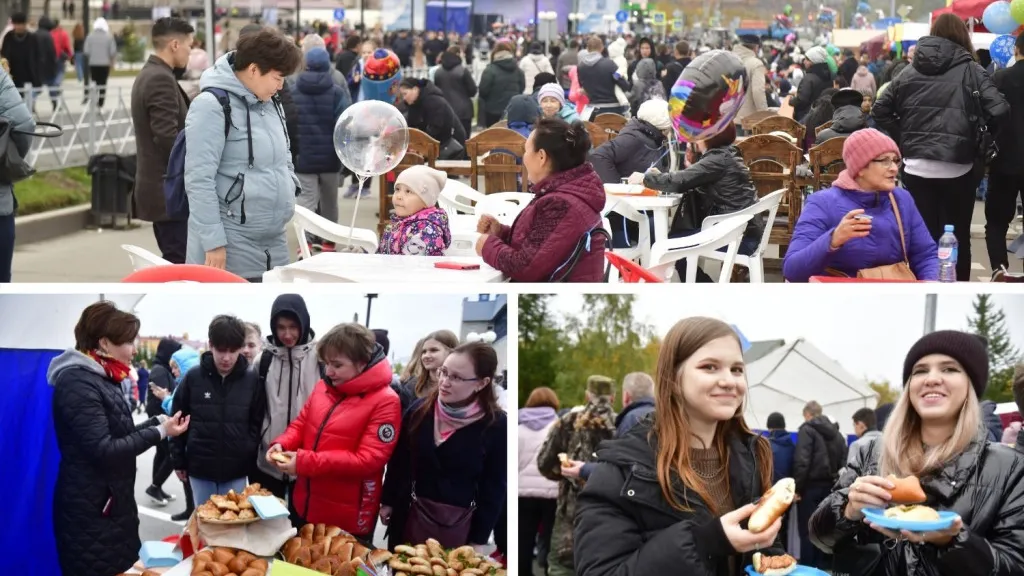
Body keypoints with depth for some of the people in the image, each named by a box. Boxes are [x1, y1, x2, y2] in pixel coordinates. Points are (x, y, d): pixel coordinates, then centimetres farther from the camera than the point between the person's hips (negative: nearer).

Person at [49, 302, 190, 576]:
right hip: (90, 510, -10)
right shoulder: (78, 383, -18)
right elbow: (104, 451, -22)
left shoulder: (100, 378, 13)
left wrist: (157, 423, 2)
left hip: (110, 502, 10)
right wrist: (160, 432, -19)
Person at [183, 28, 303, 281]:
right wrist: (213, 242, -19)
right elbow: (199, 179, -17)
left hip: (273, 243, 8)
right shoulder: (212, 106, -14)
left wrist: (288, 191, 10)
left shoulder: (270, 103, 11)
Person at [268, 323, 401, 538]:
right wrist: (282, 444, -9)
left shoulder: (385, 402, -17)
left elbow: (367, 460, -22)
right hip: (304, 506, 6)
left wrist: (305, 462, -26)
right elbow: (301, 424, 14)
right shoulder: (323, 386, 3)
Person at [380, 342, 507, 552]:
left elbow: (493, 488, -7)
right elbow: (399, 461, 7)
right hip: (410, 514, 3)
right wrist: (388, 502, 9)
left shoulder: (495, 425, -13)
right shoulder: (420, 409, -3)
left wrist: (479, 540, -6)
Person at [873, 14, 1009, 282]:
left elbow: (879, 110, 9)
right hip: (957, 168, -3)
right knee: (958, 238, 8)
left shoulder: (911, 70, 9)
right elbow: (999, 110, -12)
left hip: (916, 167, 3)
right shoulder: (971, 70, -2)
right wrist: (981, 142, 3)